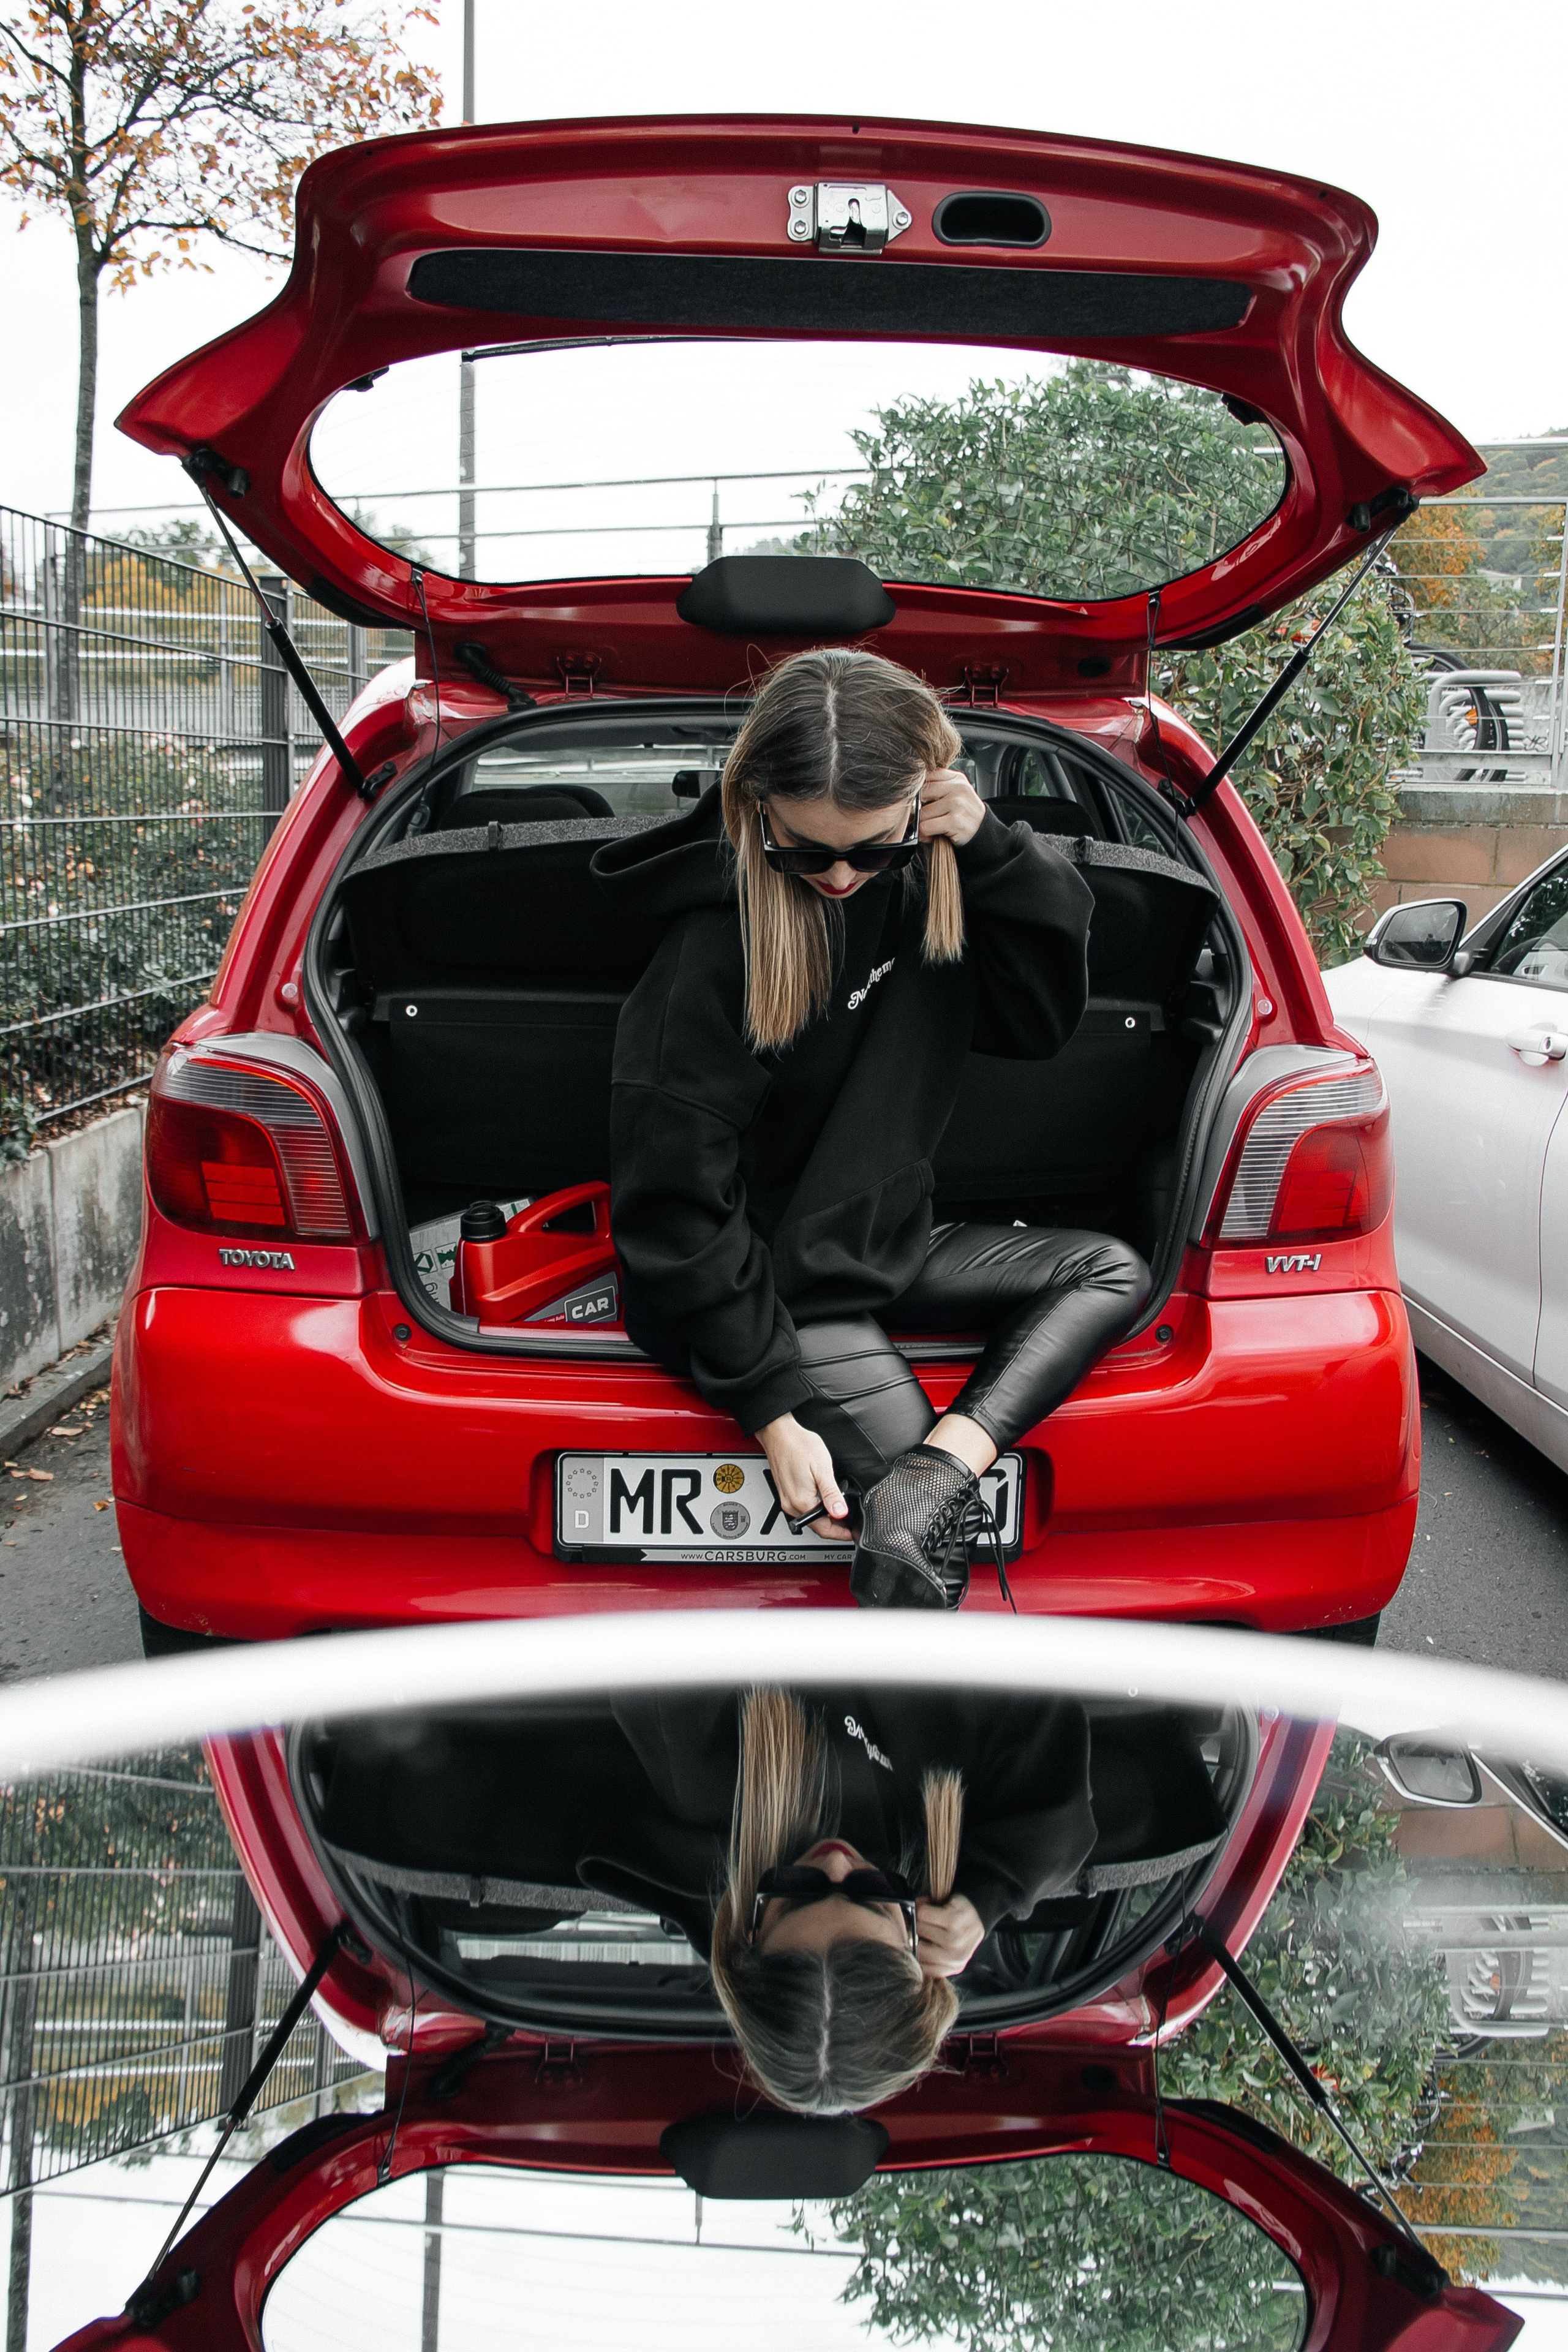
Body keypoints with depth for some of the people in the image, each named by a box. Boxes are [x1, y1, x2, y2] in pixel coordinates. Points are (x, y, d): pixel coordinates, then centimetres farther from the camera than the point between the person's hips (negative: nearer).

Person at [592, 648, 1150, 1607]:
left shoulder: (926, 875, -5)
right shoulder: (715, 947, -25)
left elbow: (1044, 1020, -2)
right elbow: (678, 1207, -21)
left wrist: (992, 846, -18)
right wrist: (773, 1410, -21)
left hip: (883, 1242, 8)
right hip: (775, 1291, -8)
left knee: (1111, 1272, 0)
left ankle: (947, 1461, -19)